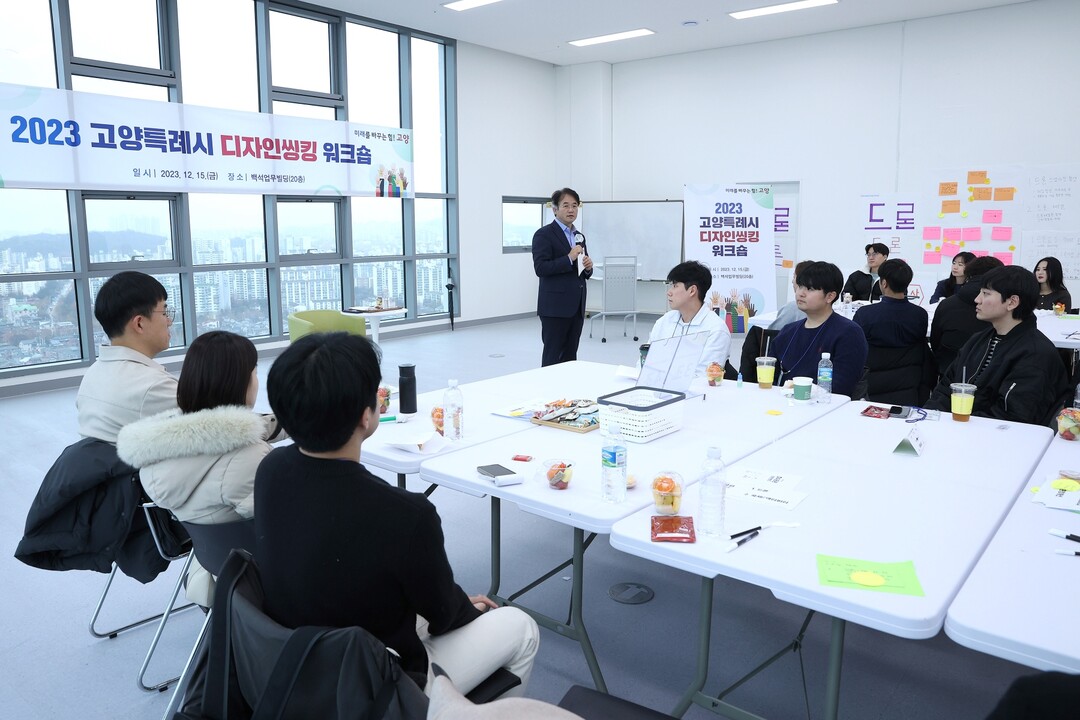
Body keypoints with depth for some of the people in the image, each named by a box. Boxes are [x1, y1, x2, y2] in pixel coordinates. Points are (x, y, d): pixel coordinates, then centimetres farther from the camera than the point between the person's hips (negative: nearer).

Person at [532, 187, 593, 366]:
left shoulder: (579, 236, 18)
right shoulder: (544, 234, -5)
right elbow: (540, 268, -15)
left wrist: (588, 267, 0)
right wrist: (569, 259, -21)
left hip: (576, 307, 7)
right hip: (555, 307, -7)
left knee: (570, 356, 9)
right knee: (553, 357, -2)